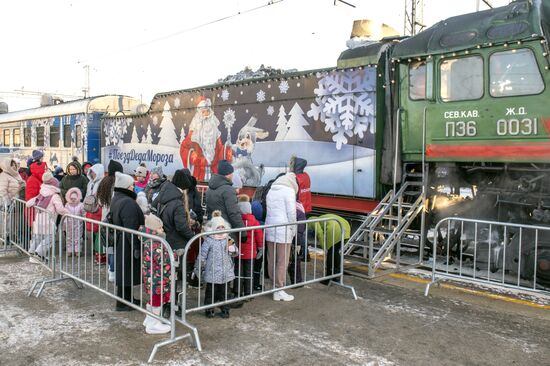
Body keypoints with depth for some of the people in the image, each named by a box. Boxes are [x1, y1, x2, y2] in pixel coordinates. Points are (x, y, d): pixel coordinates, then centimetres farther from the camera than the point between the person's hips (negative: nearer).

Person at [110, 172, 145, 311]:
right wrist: (136, 247, -24)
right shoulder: (128, 203, -23)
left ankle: (127, 298, 33)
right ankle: (122, 303, 12)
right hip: (127, 244, -10)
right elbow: (131, 228, -26)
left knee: (124, 271, 20)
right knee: (126, 271, 1)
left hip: (119, 241, 10)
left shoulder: (116, 199, 9)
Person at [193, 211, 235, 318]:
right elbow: (202, 256, -5)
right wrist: (198, 268, -2)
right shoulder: (209, 241, -9)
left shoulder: (227, 240, 5)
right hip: (212, 272, -3)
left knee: (224, 292, 12)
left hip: (226, 272, 4)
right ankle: (209, 310, 22)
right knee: (211, 292, 7)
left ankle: (225, 309, 25)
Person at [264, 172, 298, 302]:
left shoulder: (271, 190, 15)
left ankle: (275, 285, 19)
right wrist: (293, 230, 1)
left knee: (271, 261, 11)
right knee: (282, 262, 0)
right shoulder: (289, 190, -7)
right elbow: (291, 213, -10)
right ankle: (279, 292, 5)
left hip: (270, 229, 7)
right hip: (283, 231, -7)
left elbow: (268, 210, 11)